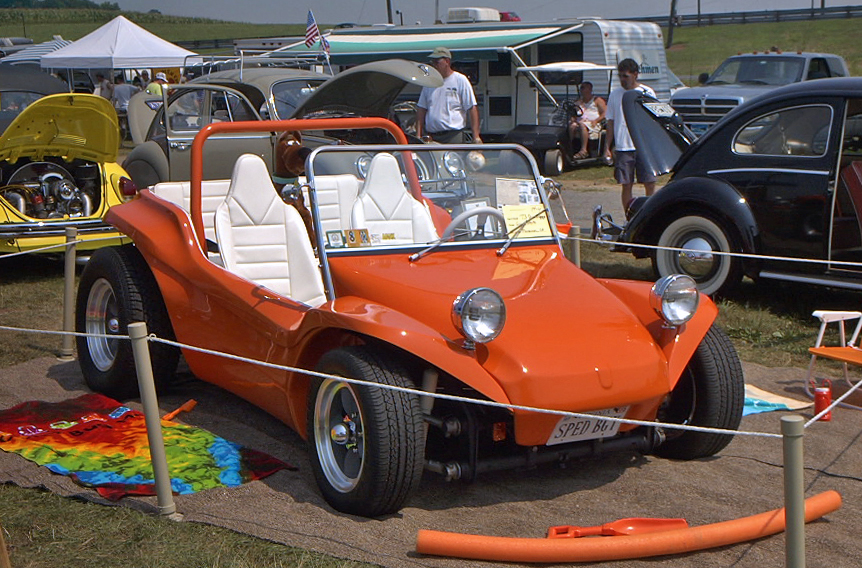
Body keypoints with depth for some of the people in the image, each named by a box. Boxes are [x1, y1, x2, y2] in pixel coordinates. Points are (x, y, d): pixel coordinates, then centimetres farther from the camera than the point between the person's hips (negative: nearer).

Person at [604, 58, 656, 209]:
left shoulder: (647, 93, 4)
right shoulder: (615, 95, 8)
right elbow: (611, 123, 12)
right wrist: (607, 147, 5)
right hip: (623, 147, 1)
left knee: (650, 184, -4)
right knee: (626, 185, 2)